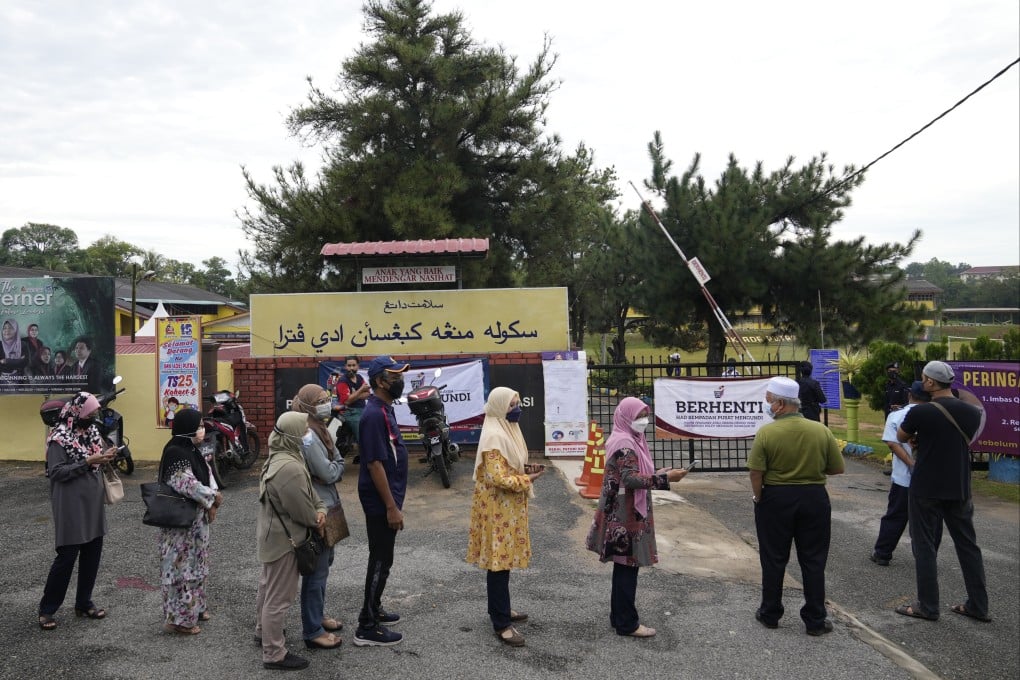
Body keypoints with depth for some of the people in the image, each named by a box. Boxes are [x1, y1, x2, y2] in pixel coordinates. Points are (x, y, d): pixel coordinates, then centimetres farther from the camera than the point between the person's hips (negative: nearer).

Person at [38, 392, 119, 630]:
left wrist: (105, 456, -5)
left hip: (93, 503, 7)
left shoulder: (91, 430, 8)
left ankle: (84, 603, 25)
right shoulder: (60, 437, -14)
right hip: (71, 506, -7)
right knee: (67, 556, 0)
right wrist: (88, 462, -23)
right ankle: (47, 609, 16)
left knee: (92, 554, 11)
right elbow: (56, 472, -17)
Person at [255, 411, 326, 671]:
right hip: (284, 539, -11)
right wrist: (317, 522, -4)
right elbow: (301, 510, -23)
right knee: (279, 597, 0)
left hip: (273, 535, 11)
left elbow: (308, 491, 10)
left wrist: (320, 509, -6)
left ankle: (263, 631, 44)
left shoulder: (280, 457, 5)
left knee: (268, 587, 26)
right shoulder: (289, 468, -30)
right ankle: (274, 655, 10)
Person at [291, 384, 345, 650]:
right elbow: (329, 473, -20)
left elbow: (338, 464, 10)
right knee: (317, 569, -1)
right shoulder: (308, 437, -22)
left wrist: (332, 469, -8)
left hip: (327, 506, 10)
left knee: (324, 563, 21)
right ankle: (312, 631, 10)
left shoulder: (320, 430, 9)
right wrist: (335, 467, -2)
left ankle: (317, 615, 36)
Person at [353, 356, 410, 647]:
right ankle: (367, 628, 9)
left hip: (386, 499, 10)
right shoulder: (374, 415, -22)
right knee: (381, 560, -1)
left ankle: (373, 609, 34)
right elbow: (374, 463, -24)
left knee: (381, 558, 20)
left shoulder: (385, 410, 9)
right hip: (381, 502, -10)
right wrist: (391, 507, -22)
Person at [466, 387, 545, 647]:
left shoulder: (508, 430, 10)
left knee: (503, 558, 18)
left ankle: (500, 609, 32)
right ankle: (501, 624, 3)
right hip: (497, 508, -10)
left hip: (509, 506, 10)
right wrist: (526, 480, -15)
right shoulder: (494, 437, -21)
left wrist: (524, 476, 7)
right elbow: (498, 478, -25)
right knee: (498, 561, -3)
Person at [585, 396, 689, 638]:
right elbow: (631, 479, -28)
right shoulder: (624, 444, -18)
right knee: (627, 566, -1)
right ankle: (627, 623, 9)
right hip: (626, 514, -10)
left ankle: (619, 617, 27)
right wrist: (665, 478, -27)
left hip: (627, 512, 10)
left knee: (624, 566, 16)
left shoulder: (629, 440, 13)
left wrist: (657, 473, 10)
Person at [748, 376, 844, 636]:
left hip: (775, 498, -2)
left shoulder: (766, 432, -15)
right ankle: (815, 621, 19)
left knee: (773, 560, 11)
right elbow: (837, 468, 0)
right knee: (813, 561, 12)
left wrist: (758, 497, 0)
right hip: (814, 498, 2)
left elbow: (756, 473, -15)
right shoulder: (821, 430, -7)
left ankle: (770, 615, 24)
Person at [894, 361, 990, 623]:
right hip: (960, 489, 5)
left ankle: (927, 606, 10)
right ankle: (978, 606, 23)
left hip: (926, 490, -5)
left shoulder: (921, 412, -16)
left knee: (925, 547, 4)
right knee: (968, 545, 15)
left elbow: (901, 437, 1)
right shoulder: (972, 412, 1)